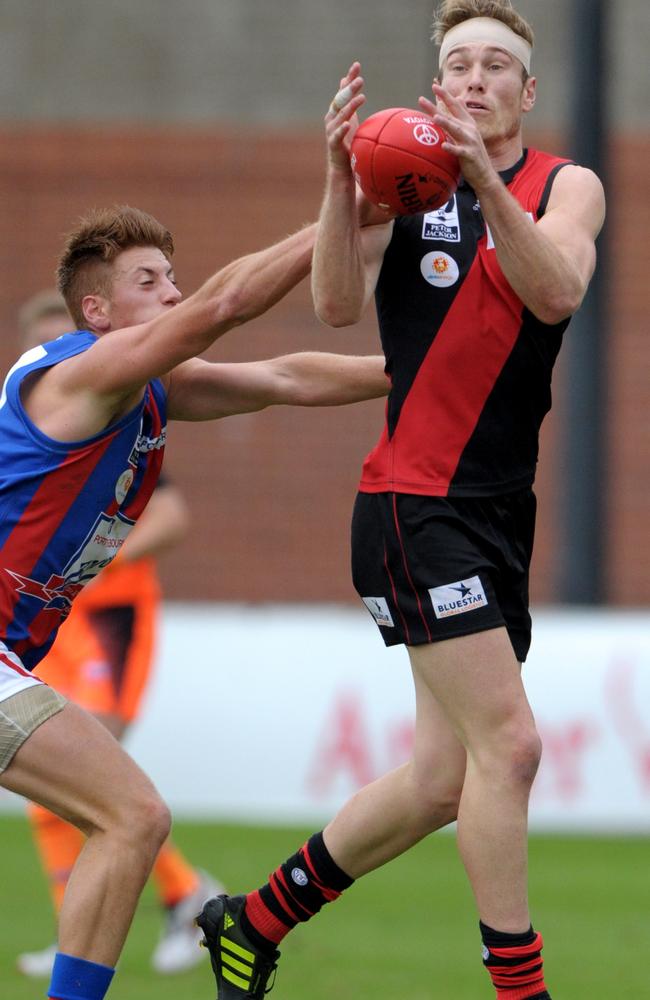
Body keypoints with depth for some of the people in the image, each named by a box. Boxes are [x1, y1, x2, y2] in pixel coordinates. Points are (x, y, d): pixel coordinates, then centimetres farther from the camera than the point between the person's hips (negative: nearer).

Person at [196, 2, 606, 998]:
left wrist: (486, 182, -31)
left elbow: (557, 292, -16)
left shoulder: (566, 187, 5)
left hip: (500, 509, 5)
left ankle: (255, 920, 26)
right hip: (416, 502, -5)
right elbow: (339, 305, -13)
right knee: (507, 744, -15)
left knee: (443, 780, 9)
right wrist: (342, 180, -28)